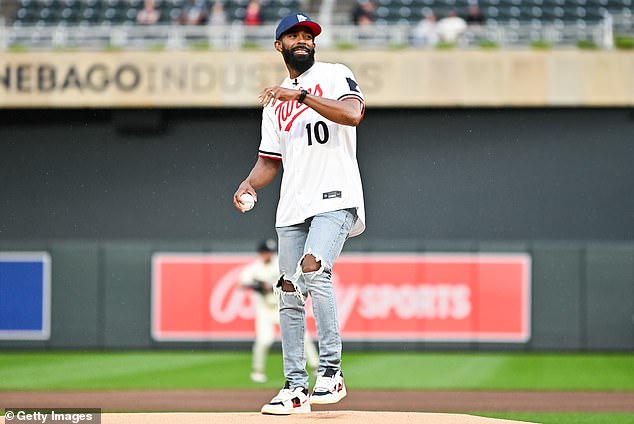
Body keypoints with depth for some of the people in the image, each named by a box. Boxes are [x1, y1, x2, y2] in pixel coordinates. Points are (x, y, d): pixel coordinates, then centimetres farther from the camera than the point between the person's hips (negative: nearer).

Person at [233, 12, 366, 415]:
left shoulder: (335, 75, 4)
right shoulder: (275, 102, 20)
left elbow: (353, 113, -16)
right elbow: (269, 160, 20)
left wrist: (301, 95, -22)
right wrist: (249, 184, -1)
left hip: (335, 199, -6)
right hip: (292, 207, 6)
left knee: (313, 269, -26)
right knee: (289, 293, 3)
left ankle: (331, 371, -22)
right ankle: (296, 387, 9)